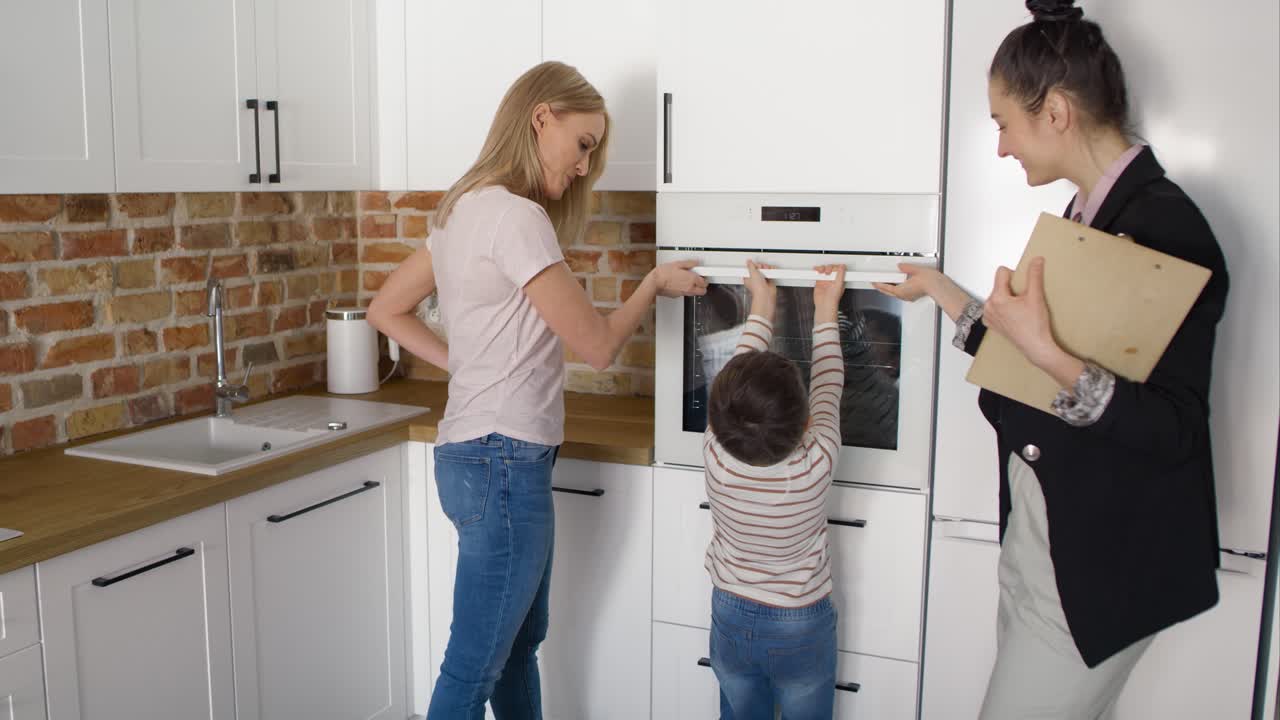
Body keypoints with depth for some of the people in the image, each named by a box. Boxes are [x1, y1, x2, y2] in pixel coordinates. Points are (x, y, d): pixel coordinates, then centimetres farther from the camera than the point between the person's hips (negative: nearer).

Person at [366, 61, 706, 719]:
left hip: (477, 455, 10)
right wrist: (656, 282, 2)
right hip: (503, 462, -10)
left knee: (519, 643, 21)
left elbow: (387, 309, 19)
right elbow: (596, 344, -14)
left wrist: (460, 360, 11)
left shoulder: (462, 208, 11)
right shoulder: (516, 216, -18)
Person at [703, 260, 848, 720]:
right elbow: (827, 388, -10)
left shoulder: (716, 456, -25)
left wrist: (762, 305, 3)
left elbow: (740, 371, -9)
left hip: (731, 619, 2)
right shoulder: (816, 464, -28)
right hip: (801, 629, -1)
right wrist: (825, 309, 2)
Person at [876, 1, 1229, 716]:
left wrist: (1047, 352, -35)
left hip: (1102, 566, -8)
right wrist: (938, 288, 20)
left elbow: (1172, 430, -23)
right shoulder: (1088, 215, 8)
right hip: (1039, 534, 8)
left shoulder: (1163, 227, -19)